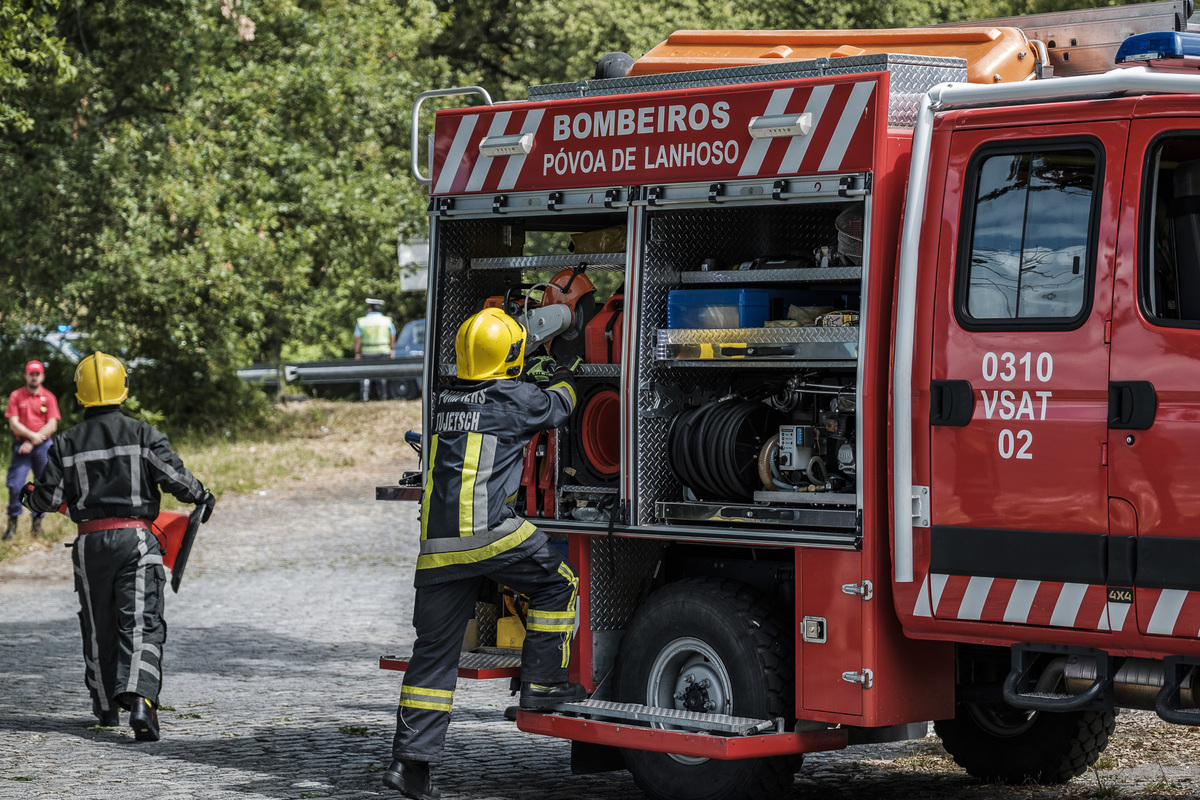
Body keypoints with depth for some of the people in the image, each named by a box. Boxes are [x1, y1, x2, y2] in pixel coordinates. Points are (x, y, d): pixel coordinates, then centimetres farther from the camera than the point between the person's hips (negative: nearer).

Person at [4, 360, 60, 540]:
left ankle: (37, 522, 14)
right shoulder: (16, 396, 5)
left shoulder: (48, 397, 4)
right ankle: (12, 523, 1)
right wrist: (32, 435, -17)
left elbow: (52, 425, -2)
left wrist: (33, 442, -11)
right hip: (22, 445, 0)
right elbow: (13, 423, -3)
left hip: (43, 446, 0)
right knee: (15, 484, -8)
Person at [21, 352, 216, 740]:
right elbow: (175, 476, -9)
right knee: (141, 623, -7)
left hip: (90, 542, 2)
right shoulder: (143, 435, -3)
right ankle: (141, 699, -27)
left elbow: (50, 496, 4)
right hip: (136, 539, -2)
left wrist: (29, 496, 26)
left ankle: (105, 705, 28)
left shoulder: (68, 443, 2)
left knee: (98, 627, 16)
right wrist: (203, 497, 11)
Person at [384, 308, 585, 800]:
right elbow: (556, 407, 20)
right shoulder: (516, 399, -1)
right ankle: (542, 684, 15)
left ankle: (411, 758, 4)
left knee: (435, 649, 8)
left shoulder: (446, 401, 16)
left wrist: (537, 380, 48)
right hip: (489, 532, -6)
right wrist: (562, 382, 42)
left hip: (437, 545, 6)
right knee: (556, 585, 18)